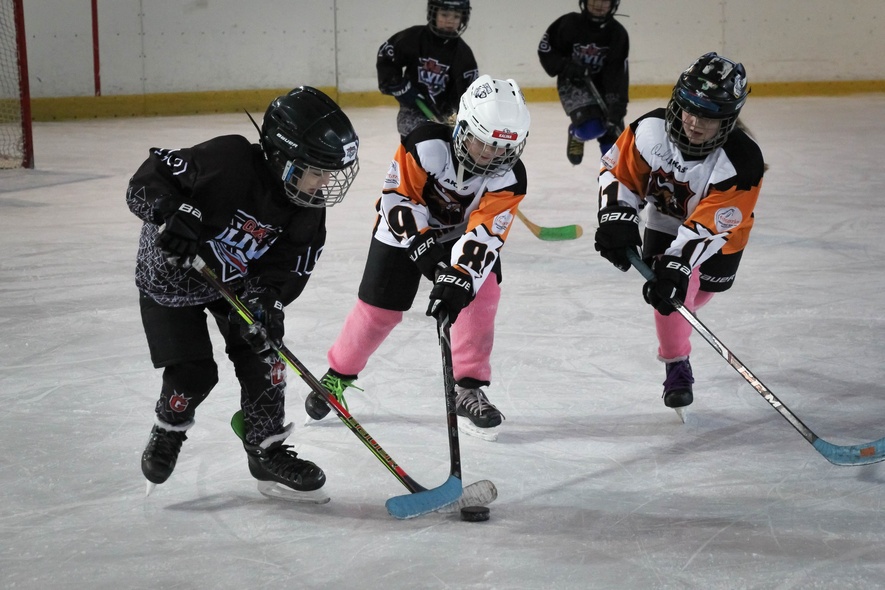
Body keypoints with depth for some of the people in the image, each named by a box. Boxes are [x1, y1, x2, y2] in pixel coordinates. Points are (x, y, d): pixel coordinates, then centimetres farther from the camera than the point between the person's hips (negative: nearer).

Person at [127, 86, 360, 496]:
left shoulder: (306, 213, -15)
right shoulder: (227, 160, -34)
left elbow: (286, 272, -12)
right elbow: (151, 176, -31)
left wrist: (265, 304, -30)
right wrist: (173, 213, -47)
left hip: (238, 280, 5)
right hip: (170, 275, -5)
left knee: (262, 354, -5)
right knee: (193, 372, -8)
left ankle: (267, 450, 13)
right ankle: (168, 431, 25)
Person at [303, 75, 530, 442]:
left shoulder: (510, 179, -27)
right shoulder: (426, 145, -32)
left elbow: (484, 233, -33)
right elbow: (398, 196, -24)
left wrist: (458, 280, -45)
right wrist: (422, 245, -32)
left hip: (463, 234, 2)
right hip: (404, 226, -2)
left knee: (482, 291, -19)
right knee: (380, 306, -2)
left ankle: (469, 390, -8)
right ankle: (339, 375, 23)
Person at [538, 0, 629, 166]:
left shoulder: (618, 34, -12)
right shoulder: (569, 23, -16)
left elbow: (618, 73, -18)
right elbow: (545, 49, -5)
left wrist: (617, 105, -29)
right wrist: (566, 66, -22)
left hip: (601, 86, 3)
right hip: (572, 83, -3)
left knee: (614, 131, -3)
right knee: (590, 127, -22)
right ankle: (576, 135, 14)